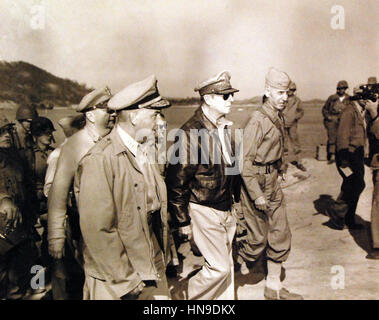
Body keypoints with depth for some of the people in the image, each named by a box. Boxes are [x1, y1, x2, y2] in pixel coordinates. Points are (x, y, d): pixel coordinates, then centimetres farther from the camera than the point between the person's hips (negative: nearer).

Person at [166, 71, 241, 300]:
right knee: (219, 267, -1)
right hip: (204, 211, -7)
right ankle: (195, 295, 25)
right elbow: (176, 182, -17)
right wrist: (182, 222, -13)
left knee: (226, 264, 16)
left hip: (226, 210, 7)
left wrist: (235, 199, 18)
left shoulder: (226, 128, 6)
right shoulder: (191, 132, -19)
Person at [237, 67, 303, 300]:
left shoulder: (279, 117, 10)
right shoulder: (258, 120, -18)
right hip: (256, 184, -8)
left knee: (281, 235, 11)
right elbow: (245, 161, -21)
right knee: (258, 238, 3)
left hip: (273, 184, 9)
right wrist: (257, 195, -21)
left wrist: (279, 174, 19)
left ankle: (274, 286, 26)